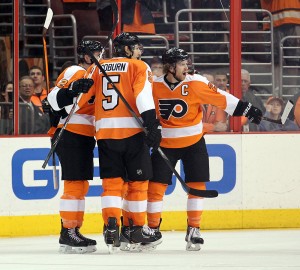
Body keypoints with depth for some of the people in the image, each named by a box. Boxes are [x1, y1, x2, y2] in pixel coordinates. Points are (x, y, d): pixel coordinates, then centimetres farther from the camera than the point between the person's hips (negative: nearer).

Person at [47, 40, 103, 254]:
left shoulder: (91, 76, 21)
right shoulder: (75, 73, -10)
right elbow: (55, 98, -22)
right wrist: (72, 90, -37)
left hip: (84, 139, 11)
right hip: (70, 137, -11)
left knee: (82, 185, 12)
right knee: (74, 184, -13)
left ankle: (74, 231, 16)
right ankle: (68, 234, -14)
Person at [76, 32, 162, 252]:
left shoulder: (98, 68, 16)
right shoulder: (139, 66, 4)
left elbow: (79, 96, 13)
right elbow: (143, 94, -12)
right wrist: (152, 123, -18)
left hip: (105, 132, 4)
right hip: (132, 129, -4)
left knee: (112, 182, 7)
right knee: (137, 182, 6)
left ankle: (111, 226, -9)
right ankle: (135, 230, 9)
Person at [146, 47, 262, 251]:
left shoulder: (196, 83, -14)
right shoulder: (155, 87, -10)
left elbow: (220, 98, -12)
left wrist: (246, 109, -15)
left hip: (194, 142, 0)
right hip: (165, 143, 0)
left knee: (197, 185, -2)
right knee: (156, 185, -3)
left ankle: (194, 230, 8)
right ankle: (152, 228, 9)